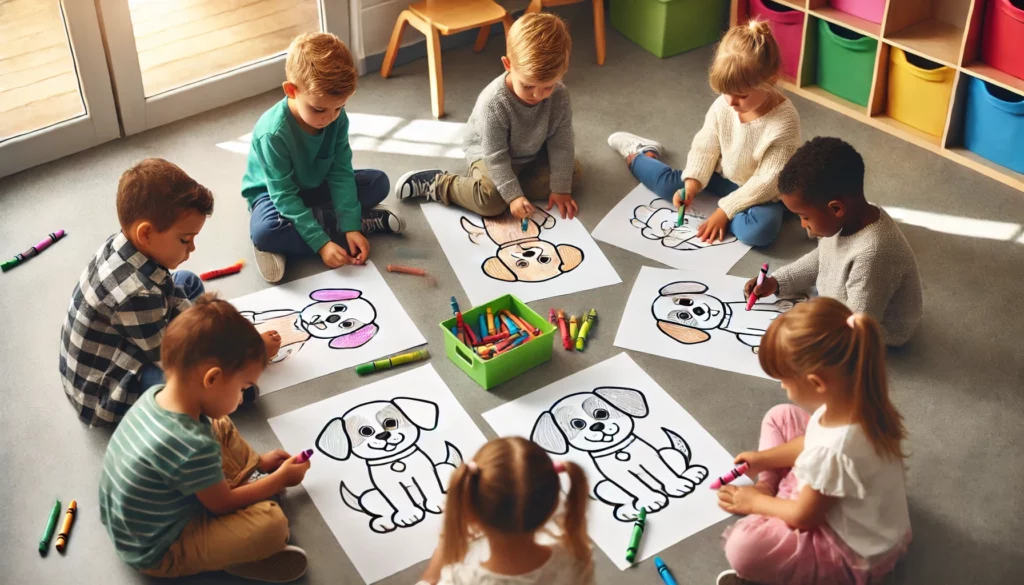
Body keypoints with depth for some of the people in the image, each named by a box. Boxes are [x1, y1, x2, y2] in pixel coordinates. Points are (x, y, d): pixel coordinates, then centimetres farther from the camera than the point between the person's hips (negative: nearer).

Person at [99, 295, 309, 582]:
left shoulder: (156, 396, -12)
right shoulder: (193, 448, -37)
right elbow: (224, 505, -17)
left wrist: (259, 461, 12)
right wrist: (280, 478, -2)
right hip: (156, 553, -9)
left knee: (222, 428, 13)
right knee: (272, 523, -24)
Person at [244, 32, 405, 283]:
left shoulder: (337, 119, -18)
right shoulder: (273, 133, -33)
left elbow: (341, 173, -15)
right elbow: (285, 195, -30)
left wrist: (351, 226, -27)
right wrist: (321, 243, -37)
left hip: (317, 188, 5)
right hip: (275, 194, -4)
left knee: (379, 182, -11)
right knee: (264, 230, -39)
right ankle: (366, 221, -30)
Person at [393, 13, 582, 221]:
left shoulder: (560, 96, -23)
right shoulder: (493, 103, -35)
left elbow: (562, 144, -14)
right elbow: (496, 157, -28)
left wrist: (560, 189, -17)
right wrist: (513, 195, -31)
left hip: (534, 152, 6)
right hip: (489, 151, -6)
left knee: (573, 174, -5)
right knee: (491, 200, -29)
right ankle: (436, 184, -6)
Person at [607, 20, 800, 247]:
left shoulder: (785, 122, -30)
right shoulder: (723, 105, -17)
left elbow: (769, 180, -27)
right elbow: (706, 148, -7)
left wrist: (726, 209, -27)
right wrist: (692, 183, -24)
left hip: (758, 192, -4)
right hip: (723, 177, 4)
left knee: (761, 230, -34)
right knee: (668, 184, -1)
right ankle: (639, 155, 31)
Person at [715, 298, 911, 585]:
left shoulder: (833, 453, -41)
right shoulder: (856, 398, -18)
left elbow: (803, 517, -21)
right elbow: (812, 441, 6)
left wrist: (755, 502, -5)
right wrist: (764, 458, 8)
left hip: (855, 552, -8)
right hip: (839, 502, 8)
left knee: (742, 548, -28)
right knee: (779, 418, 7)